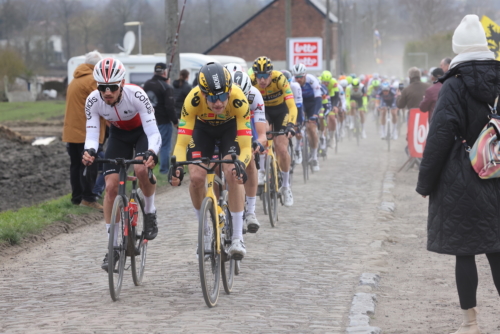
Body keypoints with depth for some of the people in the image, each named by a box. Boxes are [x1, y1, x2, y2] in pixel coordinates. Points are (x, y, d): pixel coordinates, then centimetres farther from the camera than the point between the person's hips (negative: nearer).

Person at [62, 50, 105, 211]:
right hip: (87, 131, -9)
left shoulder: (75, 80, 19)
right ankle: (88, 198, -13)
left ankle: (77, 198, 13)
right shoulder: (93, 80, -10)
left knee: (76, 165, 10)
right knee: (89, 166, -8)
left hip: (71, 130, 9)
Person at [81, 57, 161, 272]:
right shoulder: (93, 101, -26)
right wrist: (89, 151, -49)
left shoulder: (136, 95, -35)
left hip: (142, 132, -3)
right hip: (118, 135, 3)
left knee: (141, 169, -33)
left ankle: (149, 212, -3)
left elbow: (153, 132, -36)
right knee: (111, 186, -10)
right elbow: (92, 134, -26)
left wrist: (152, 153, -56)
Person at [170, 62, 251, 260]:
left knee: (233, 175, -23)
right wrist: (177, 167, -53)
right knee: (196, 177, -16)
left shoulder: (238, 99, -39)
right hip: (203, 128, 1)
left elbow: (245, 147, -36)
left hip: (230, 127, -1)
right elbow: (182, 143, -35)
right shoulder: (193, 99, -38)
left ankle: (237, 238, -15)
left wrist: (241, 165, -57)